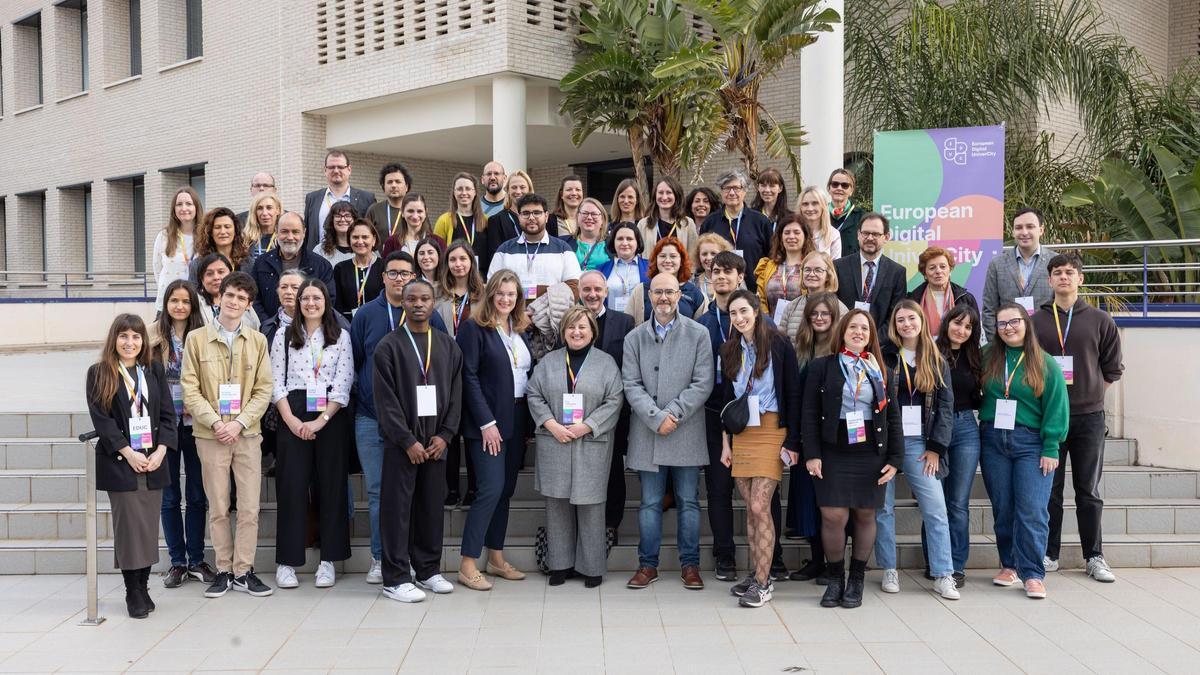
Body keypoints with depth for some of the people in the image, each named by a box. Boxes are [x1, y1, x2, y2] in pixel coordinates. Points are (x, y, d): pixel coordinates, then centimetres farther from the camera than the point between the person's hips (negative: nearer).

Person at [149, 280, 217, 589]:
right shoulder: (153, 335, 2)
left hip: (195, 422, 0)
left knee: (197, 494, 6)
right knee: (170, 496, 6)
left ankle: (196, 560, 16)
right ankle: (177, 561, 15)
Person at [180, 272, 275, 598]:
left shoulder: (257, 341, 6)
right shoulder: (196, 338, 2)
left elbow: (264, 390, 3)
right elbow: (190, 389, -1)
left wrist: (239, 423, -9)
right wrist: (215, 423, -12)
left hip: (247, 434, 1)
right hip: (210, 435, -1)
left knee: (249, 508, 0)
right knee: (218, 508, 5)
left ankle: (243, 571, 10)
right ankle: (223, 570, 15)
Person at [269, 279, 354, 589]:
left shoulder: (341, 336, 6)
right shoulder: (284, 336, 9)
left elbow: (343, 384, -2)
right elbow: (276, 383, 3)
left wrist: (320, 421, -10)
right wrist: (291, 420, -9)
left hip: (331, 420, 0)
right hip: (292, 419, 0)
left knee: (331, 487, 2)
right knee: (291, 487, -1)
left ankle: (328, 560, 10)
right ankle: (286, 561, 6)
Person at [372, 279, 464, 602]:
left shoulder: (448, 345, 9)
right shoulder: (389, 346, -2)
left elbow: (455, 393, 8)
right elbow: (386, 399, -7)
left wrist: (445, 435, -4)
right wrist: (408, 441, -12)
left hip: (436, 441, 4)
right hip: (400, 441, -3)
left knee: (432, 506, 9)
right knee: (397, 508, -1)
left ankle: (428, 569, 21)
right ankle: (396, 578, 6)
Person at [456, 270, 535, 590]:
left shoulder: (520, 330, 14)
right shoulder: (474, 327, -6)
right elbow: (469, 377, -11)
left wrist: (529, 420, 6)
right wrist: (486, 423, -15)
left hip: (516, 421, 7)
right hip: (488, 422, -7)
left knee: (505, 490, 10)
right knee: (491, 489, -12)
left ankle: (496, 558, 18)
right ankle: (468, 564, -6)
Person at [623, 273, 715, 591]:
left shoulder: (698, 335, 2)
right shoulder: (635, 337, 6)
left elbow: (703, 384, -4)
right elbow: (631, 385, 0)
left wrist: (673, 413, -12)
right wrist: (656, 418, -12)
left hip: (687, 432, -1)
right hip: (647, 433, 1)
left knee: (688, 502, 6)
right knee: (650, 503, 7)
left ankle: (690, 564, 17)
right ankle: (648, 564, 17)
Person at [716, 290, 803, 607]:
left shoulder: (779, 345, -4)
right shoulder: (730, 351, 11)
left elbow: (793, 395, -5)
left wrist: (792, 441, -9)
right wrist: (726, 442, 12)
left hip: (772, 432, -5)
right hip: (741, 434, 5)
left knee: (759, 507, -11)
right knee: (751, 508, 6)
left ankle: (763, 582, -5)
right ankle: (755, 574, 14)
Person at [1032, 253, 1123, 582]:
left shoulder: (1099, 320, 4)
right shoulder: (1036, 321, 3)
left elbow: (1112, 369, 8)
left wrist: (1089, 393, 3)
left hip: (1089, 416, 0)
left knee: (1088, 490, 7)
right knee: (1050, 489, 6)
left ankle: (1094, 557, 15)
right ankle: (1049, 554, 15)